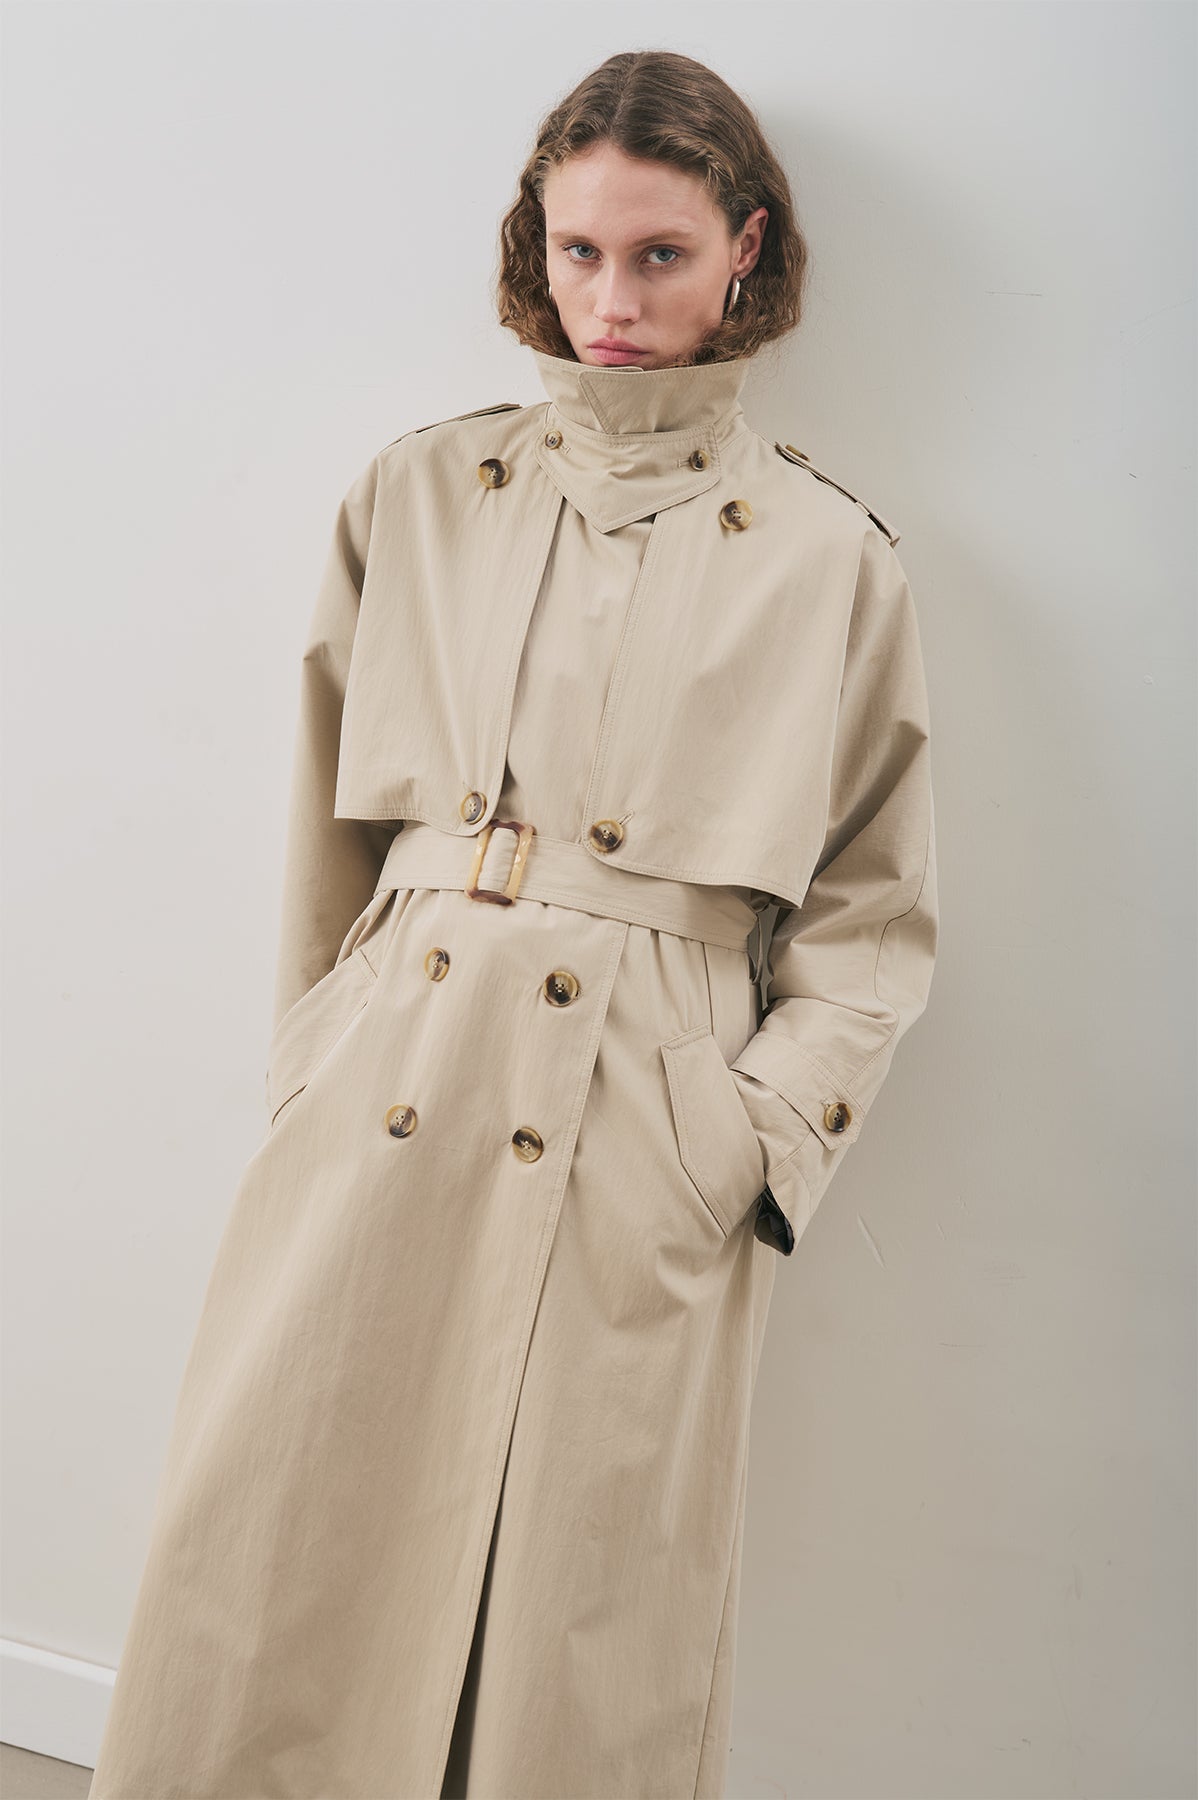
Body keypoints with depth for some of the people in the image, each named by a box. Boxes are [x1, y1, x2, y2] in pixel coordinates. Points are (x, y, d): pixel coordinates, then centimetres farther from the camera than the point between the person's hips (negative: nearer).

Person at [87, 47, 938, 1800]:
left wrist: (770, 1127, -4)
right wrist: (320, 1062, 12)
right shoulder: (417, 491, 10)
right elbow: (334, 827, 15)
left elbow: (876, 912, 7)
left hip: (643, 1156, -2)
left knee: (586, 1657, 5)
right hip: (387, 1087, 2)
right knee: (261, 1564, 4)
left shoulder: (829, 558, 4)